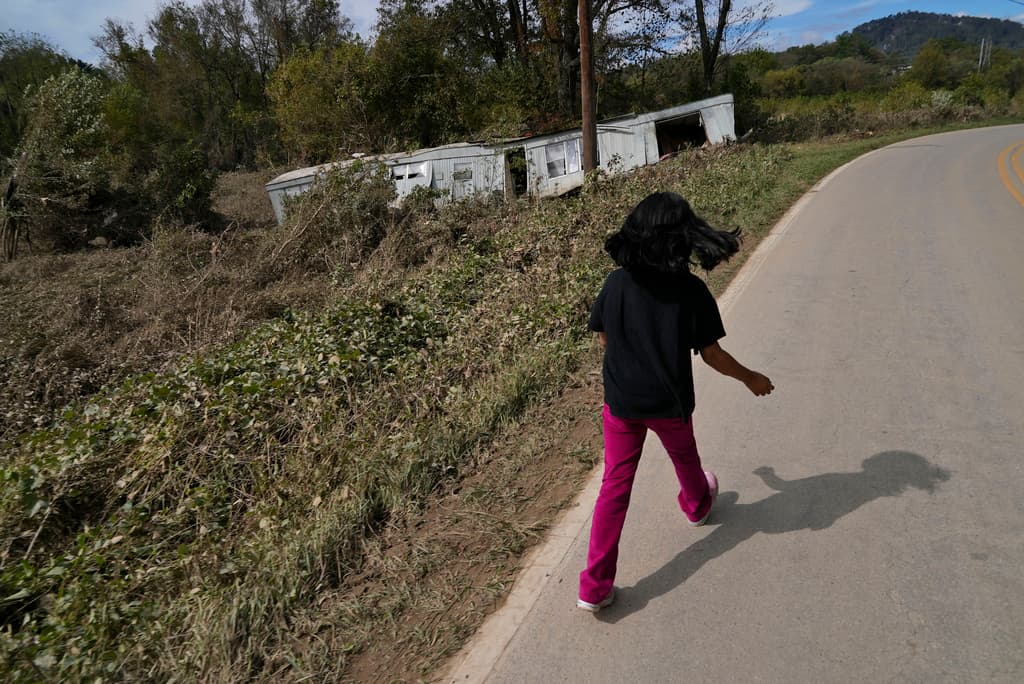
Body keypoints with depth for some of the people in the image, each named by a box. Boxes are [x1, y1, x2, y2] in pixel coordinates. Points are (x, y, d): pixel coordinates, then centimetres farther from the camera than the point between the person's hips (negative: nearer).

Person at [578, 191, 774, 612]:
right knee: (684, 456, 31)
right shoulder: (692, 290, -16)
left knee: (615, 486, 8)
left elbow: (604, 339, 0)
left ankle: (595, 586, 8)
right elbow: (712, 355, -10)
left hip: (621, 401, 1)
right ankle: (697, 505, 64)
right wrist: (750, 378, 7)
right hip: (670, 403, 0)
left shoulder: (617, 284, -12)